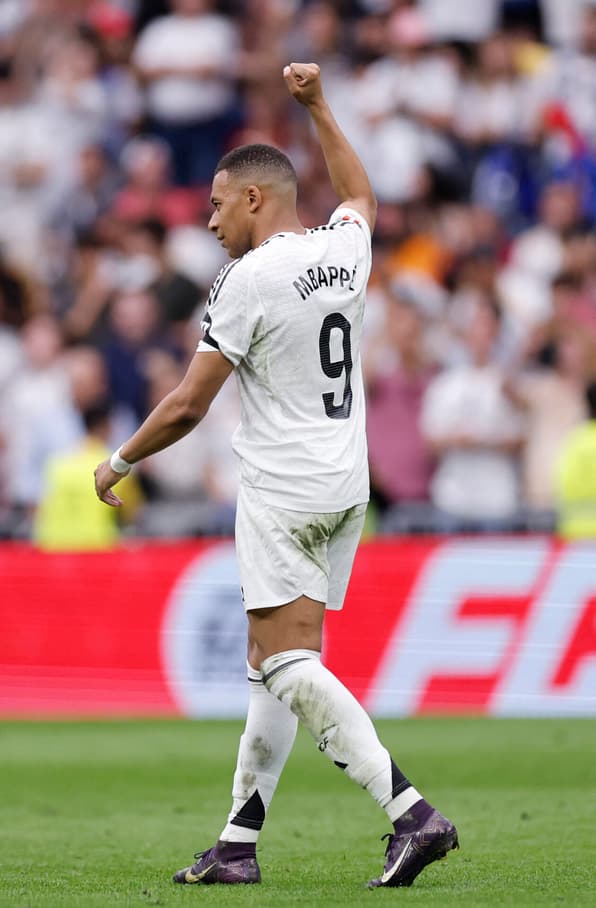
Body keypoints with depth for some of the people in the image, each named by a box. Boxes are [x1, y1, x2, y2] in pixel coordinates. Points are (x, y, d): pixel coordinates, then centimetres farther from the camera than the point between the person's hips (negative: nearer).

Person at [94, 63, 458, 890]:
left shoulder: (251, 278, -13)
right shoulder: (344, 249, 7)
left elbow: (187, 405, -11)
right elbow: (360, 197, 34)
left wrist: (119, 462, 4)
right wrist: (318, 107, 38)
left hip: (282, 493, -8)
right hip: (347, 487, 8)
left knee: (289, 664, -12)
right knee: (273, 663, 11)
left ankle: (410, 810, -25)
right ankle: (239, 843, 13)